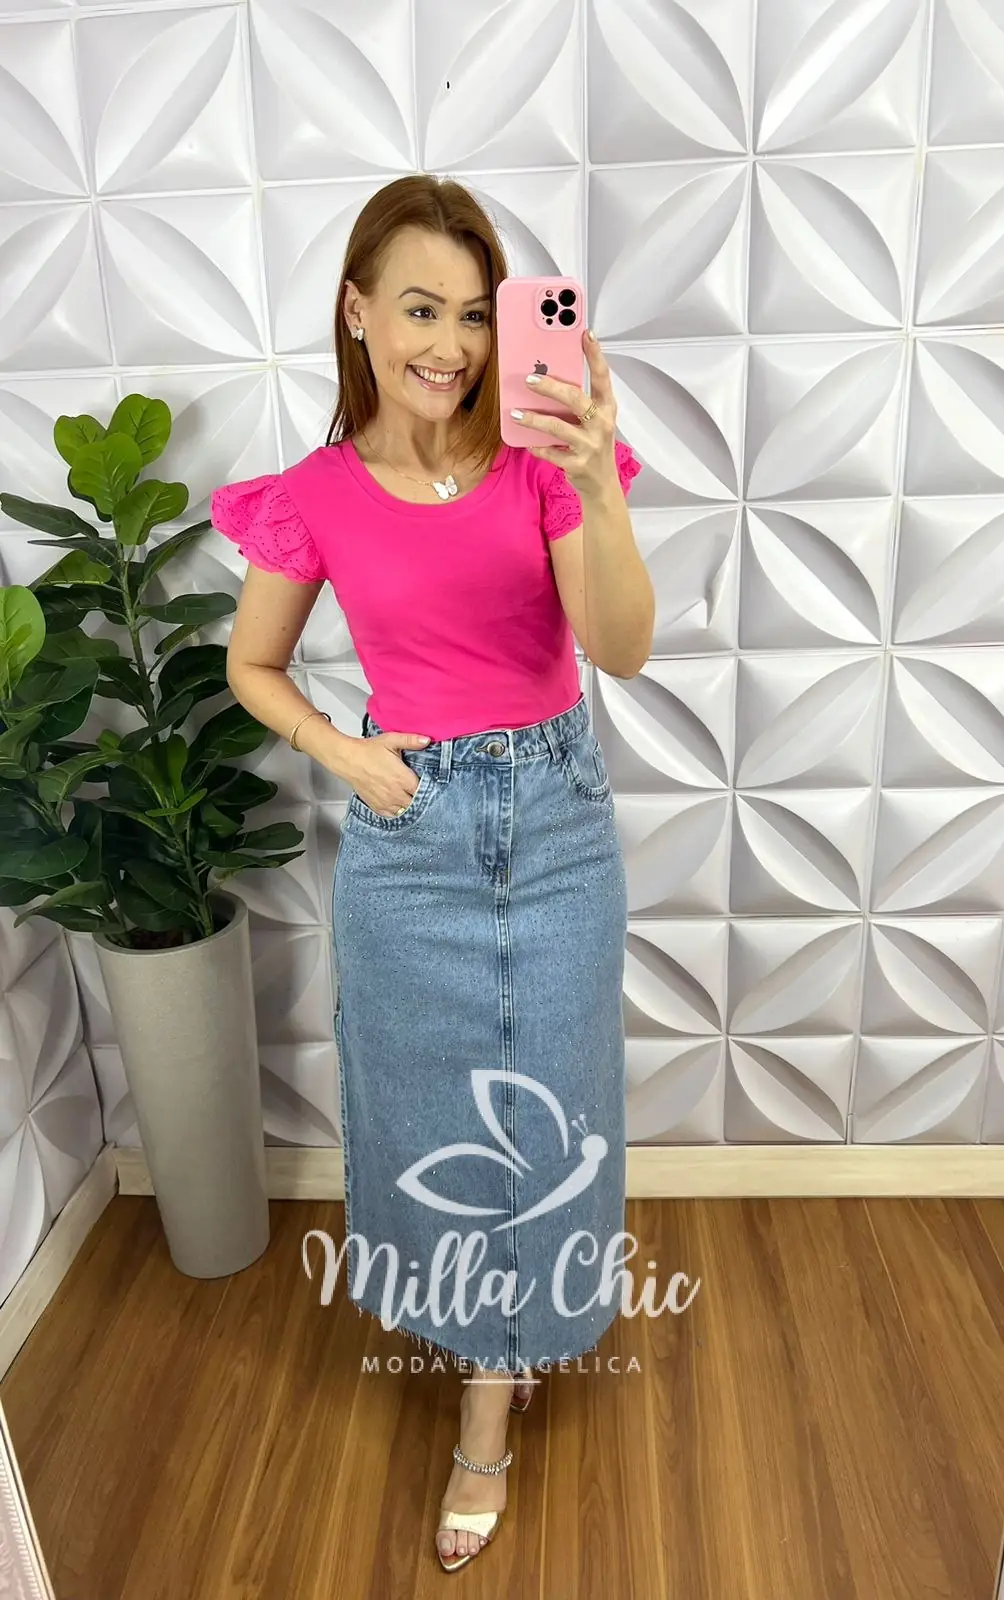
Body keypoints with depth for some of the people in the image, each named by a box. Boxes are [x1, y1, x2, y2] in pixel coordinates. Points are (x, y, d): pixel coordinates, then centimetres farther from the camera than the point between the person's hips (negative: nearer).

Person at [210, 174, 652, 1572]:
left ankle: (486, 1420, 36)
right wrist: (344, 756, -6)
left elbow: (624, 647, -18)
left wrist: (594, 485, -33)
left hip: (555, 814, 1)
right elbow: (252, 666, 9)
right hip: (411, 829, 0)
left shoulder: (543, 460, -5)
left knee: (540, 1107, 10)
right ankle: (481, 1334, 47)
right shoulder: (316, 497, -4)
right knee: (435, 1108, 14)